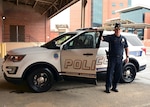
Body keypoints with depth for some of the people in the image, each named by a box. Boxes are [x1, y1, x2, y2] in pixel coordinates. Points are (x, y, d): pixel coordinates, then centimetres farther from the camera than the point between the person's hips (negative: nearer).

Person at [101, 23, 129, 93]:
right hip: (112, 58, -4)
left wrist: (127, 56, 10)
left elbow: (126, 48, 17)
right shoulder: (111, 37, -1)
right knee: (110, 73, -4)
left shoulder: (123, 38, 11)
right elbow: (102, 38, -15)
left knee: (118, 73, 9)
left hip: (119, 59, 4)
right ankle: (107, 87, 4)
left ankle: (114, 87, 23)